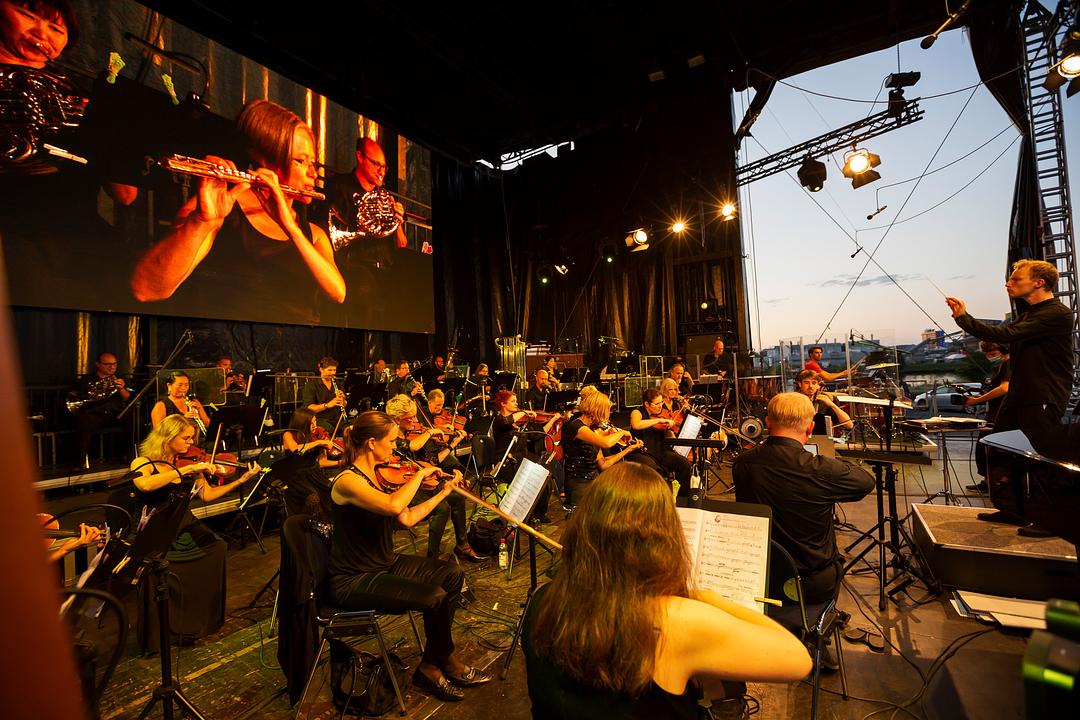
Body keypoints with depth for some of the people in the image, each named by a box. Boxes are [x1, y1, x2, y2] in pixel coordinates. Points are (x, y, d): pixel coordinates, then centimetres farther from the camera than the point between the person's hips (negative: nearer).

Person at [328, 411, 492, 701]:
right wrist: (420, 473, -26)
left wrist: (443, 492, 8)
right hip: (354, 580, -9)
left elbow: (406, 519, 8)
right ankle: (445, 660, 10)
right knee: (435, 598, -21)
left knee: (453, 576, 1)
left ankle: (431, 665, 12)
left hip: (385, 564, 9)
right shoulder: (348, 480, -23)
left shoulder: (379, 476, 3)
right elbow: (393, 505, -41)